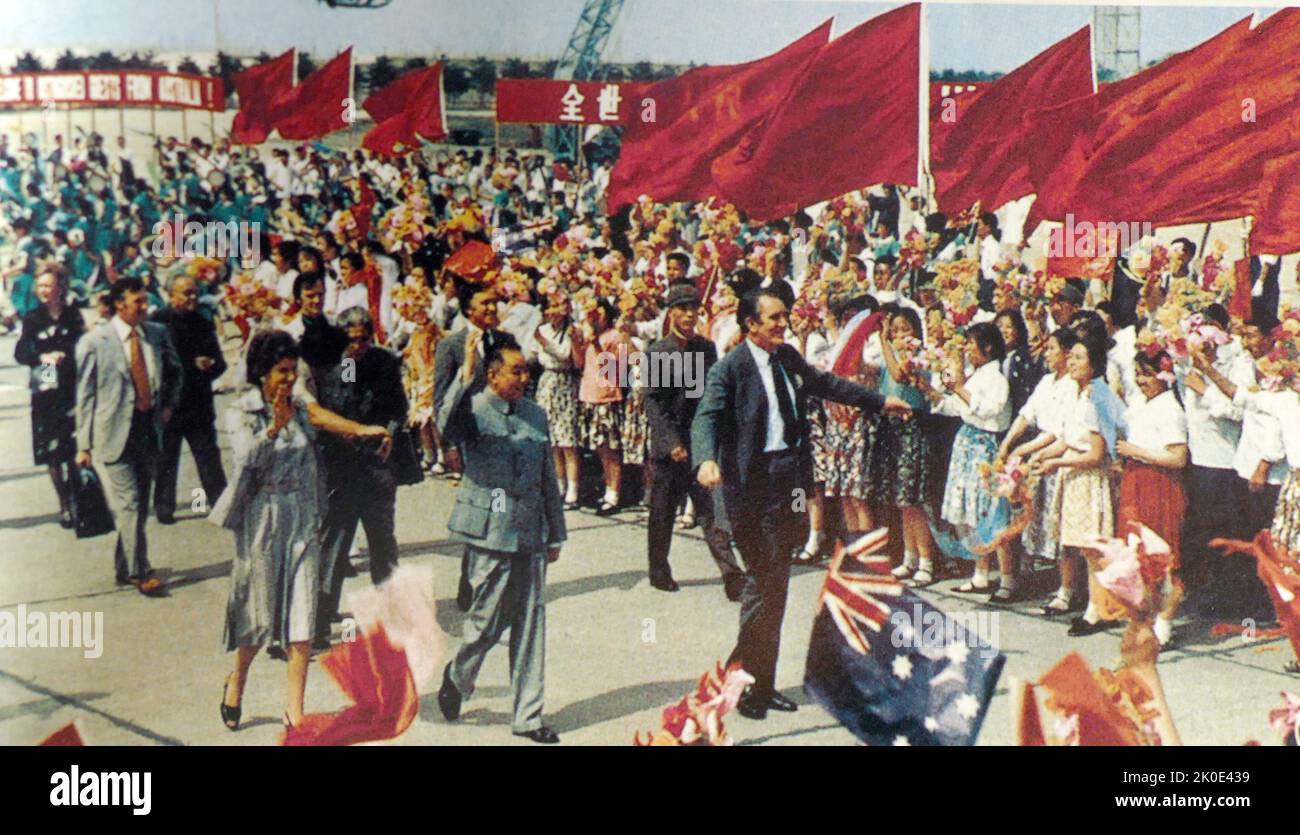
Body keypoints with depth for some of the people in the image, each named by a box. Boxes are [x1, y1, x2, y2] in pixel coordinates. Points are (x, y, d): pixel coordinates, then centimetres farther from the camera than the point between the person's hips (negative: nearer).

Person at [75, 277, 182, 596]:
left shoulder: (157, 334, 5)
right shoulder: (94, 342, -7)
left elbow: (174, 372, 24)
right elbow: (85, 396, -4)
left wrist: (169, 404, 10)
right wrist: (84, 444, -6)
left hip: (149, 428, 5)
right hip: (115, 433, -5)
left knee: (139, 504, 11)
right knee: (129, 503, -7)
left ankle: (124, 567, 23)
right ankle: (139, 572, 0)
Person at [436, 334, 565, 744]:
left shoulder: (535, 414, 12)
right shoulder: (474, 410, -5)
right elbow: (447, 426, -31)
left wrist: (556, 534, 19)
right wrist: (466, 374, -36)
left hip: (531, 533, 5)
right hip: (490, 532, -5)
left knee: (530, 624, 7)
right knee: (488, 618, 1)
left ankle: (528, 716, 16)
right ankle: (457, 678, 32)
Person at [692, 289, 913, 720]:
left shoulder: (788, 357, 12)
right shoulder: (729, 369, -11)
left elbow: (825, 384, 28)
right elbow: (706, 417, -23)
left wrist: (880, 401, 37)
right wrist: (707, 460, -43)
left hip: (789, 474, 8)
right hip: (753, 482, -7)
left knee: (775, 582, 11)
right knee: (764, 579, -9)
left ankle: (763, 683, 20)